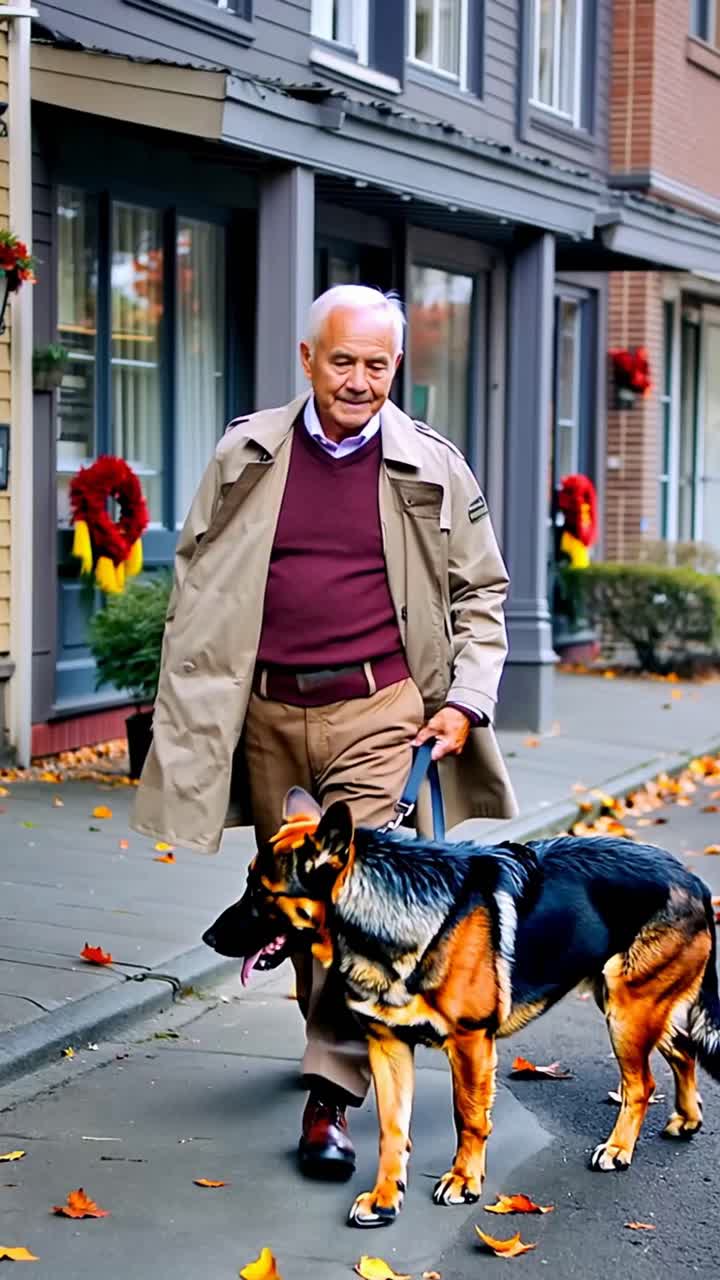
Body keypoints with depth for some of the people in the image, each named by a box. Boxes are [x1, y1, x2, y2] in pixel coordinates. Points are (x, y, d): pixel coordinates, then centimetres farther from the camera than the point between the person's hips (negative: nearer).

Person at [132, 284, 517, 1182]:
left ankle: (331, 1096, -6)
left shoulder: (433, 469, 2)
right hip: (268, 716, 3)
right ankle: (333, 1032, 35)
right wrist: (190, 714, 6)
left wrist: (466, 701, -1)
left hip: (378, 711, -2)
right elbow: (195, 581, 11)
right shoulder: (245, 457, 5)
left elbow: (480, 593, 10)